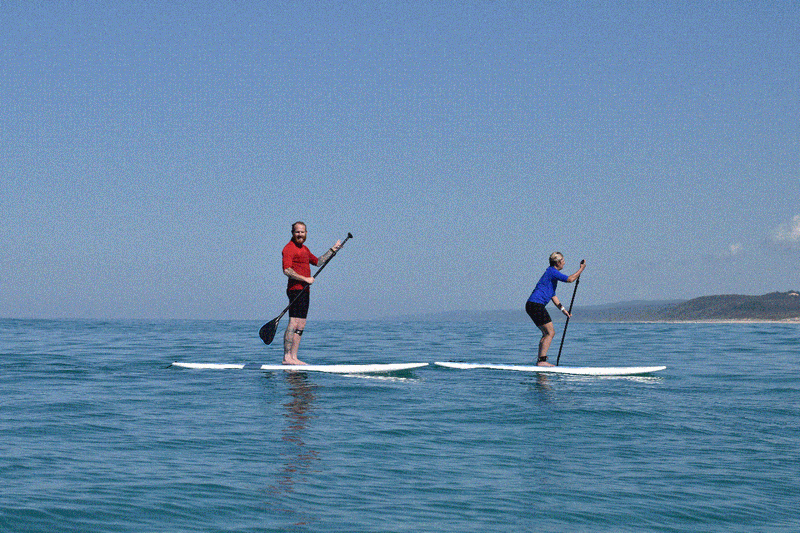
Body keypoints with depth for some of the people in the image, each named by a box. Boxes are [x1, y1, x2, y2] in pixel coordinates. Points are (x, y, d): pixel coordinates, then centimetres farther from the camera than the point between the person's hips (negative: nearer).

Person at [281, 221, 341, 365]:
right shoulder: (289, 248, -8)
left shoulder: (304, 249, 22)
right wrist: (305, 279, -17)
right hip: (296, 289, -10)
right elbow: (287, 270, -19)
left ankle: (293, 357, 8)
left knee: (300, 326, 7)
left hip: (304, 291, 10)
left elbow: (317, 261, 34)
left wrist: (332, 250, 31)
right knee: (293, 324, -14)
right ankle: (287, 357, -16)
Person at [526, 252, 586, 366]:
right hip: (536, 305, -10)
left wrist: (563, 309, 23)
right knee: (550, 333, -9)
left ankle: (540, 360, 15)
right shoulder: (552, 272, -9)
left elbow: (553, 295, 27)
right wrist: (582, 268, -6)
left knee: (546, 333, 15)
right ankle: (542, 360, -12)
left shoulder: (551, 272, 23)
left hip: (532, 306, 10)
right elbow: (570, 279, -19)